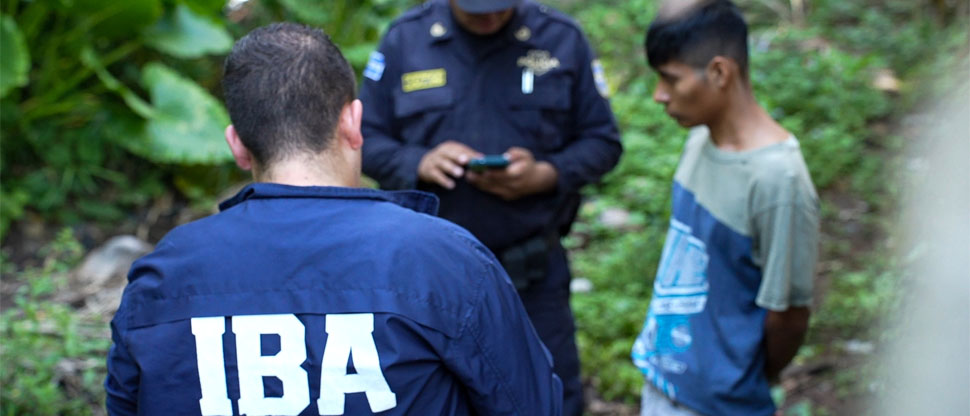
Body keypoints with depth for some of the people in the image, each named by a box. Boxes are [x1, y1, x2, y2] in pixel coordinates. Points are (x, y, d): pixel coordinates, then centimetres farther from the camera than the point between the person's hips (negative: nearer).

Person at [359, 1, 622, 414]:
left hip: (531, 269, 0)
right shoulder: (404, 39, -1)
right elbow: (365, 139, 0)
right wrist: (419, 163, -20)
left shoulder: (562, 39, -1)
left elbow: (601, 142, 2)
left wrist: (546, 174, -17)